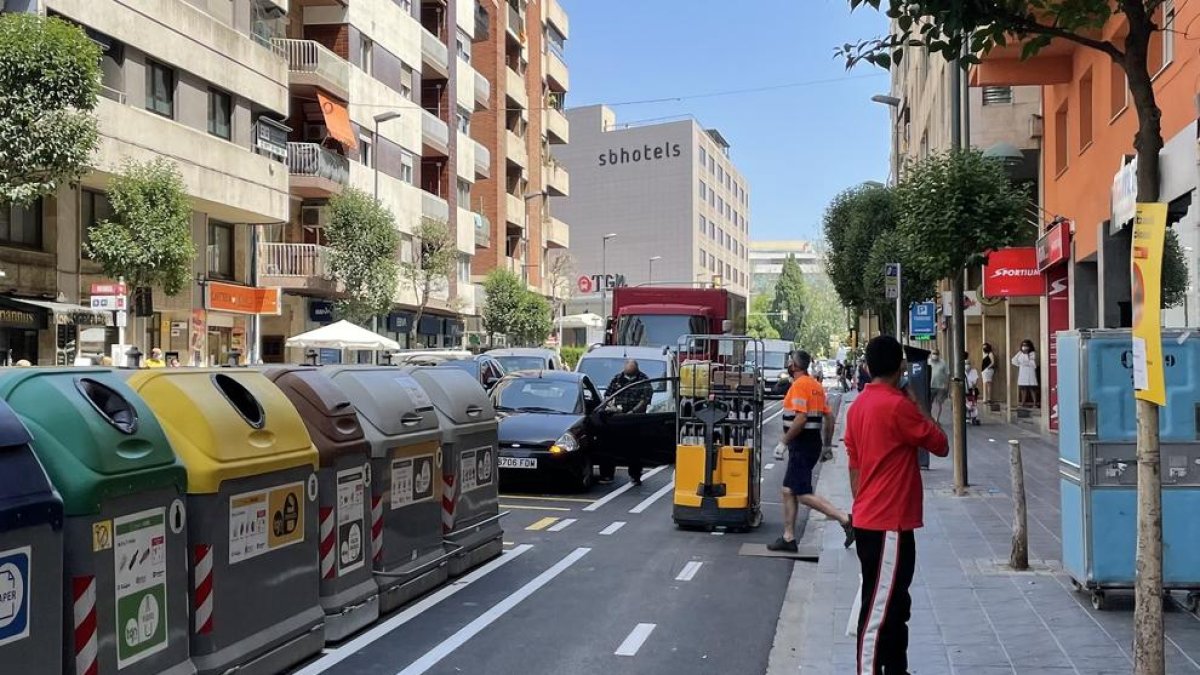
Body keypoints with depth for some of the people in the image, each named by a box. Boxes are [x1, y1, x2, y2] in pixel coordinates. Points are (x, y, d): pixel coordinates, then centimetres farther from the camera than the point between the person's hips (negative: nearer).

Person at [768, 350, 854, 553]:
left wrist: (783, 443, -19)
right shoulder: (816, 385, 13)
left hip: (802, 443, -10)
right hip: (813, 442, 10)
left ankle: (845, 519, -16)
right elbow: (829, 418, 15)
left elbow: (800, 418, -23)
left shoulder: (799, 385, -14)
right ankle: (788, 538, 14)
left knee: (803, 494, -9)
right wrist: (827, 444, 22)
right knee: (788, 491, 12)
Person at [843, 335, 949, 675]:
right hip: (888, 523, -9)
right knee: (879, 608, -5)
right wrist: (918, 408, 2)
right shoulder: (898, 405, -16)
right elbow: (941, 445, -9)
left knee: (895, 605, 18)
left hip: (870, 520, 9)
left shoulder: (858, 406, 10)